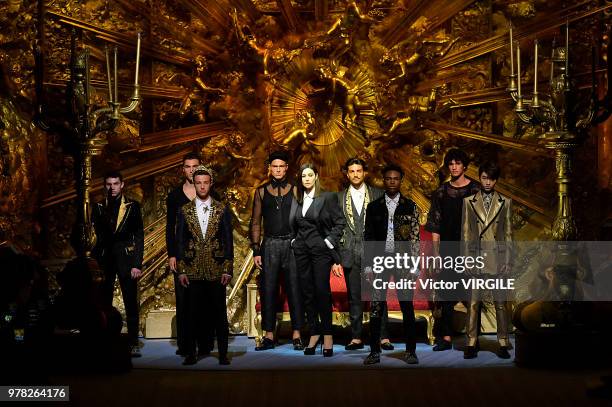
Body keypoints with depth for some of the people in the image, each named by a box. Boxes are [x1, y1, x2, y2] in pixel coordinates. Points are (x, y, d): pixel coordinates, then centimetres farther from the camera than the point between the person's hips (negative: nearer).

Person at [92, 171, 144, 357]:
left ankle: (133, 343, 2)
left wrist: (137, 264, -7)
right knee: (104, 304, 2)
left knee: (131, 303, -3)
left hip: (126, 258, -2)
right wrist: (94, 261, -3)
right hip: (105, 259, 2)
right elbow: (94, 235, 8)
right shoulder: (98, 207, 10)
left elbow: (139, 236, 1)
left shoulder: (132, 206, 3)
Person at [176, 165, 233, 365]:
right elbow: (179, 242, 6)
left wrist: (227, 270, -3)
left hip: (216, 271, 0)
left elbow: (228, 241, 4)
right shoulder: (185, 211, 6)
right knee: (192, 314, 2)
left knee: (219, 313, 1)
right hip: (193, 271, 0)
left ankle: (223, 353, 8)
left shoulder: (222, 210, 5)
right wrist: (181, 270, -1)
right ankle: (191, 353, 9)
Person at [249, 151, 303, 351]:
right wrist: (256, 250, 3)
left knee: (294, 289, -2)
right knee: (268, 289, 1)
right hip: (270, 244, 1)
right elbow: (256, 223, 11)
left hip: (292, 244, -1)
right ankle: (269, 336, 6)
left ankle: (296, 335, 4)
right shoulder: (261, 192, 11)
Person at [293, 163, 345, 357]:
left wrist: (330, 242, -8)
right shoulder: (298, 199, 11)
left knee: (322, 291, -9)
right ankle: (314, 334, 11)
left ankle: (327, 336, -2)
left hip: (320, 249, -5)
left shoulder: (327, 197, -2)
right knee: (307, 293, 4)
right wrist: (295, 241, 8)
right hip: (302, 250, 5)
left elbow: (339, 222, -3)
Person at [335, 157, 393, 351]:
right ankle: (356, 338, 10)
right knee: (354, 297, 5)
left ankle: (383, 337, 2)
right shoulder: (340, 197, 9)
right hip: (350, 253, 1)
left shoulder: (377, 194, 6)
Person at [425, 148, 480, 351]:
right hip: (448, 250, 2)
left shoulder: (475, 190, 2)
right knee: (446, 294, 1)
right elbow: (435, 225, 8)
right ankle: (446, 337, 4)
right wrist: (436, 251, 1)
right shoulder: (441, 192, 9)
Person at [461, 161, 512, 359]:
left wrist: (508, 260, 2)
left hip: (497, 258, 0)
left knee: (500, 303, 1)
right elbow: (465, 233, 8)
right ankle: (471, 344, 4)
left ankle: (503, 344, 8)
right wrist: (466, 259, 1)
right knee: (473, 303, 0)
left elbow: (508, 233, 8)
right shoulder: (469, 202, 8)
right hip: (475, 257, 0)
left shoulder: (505, 202, 8)